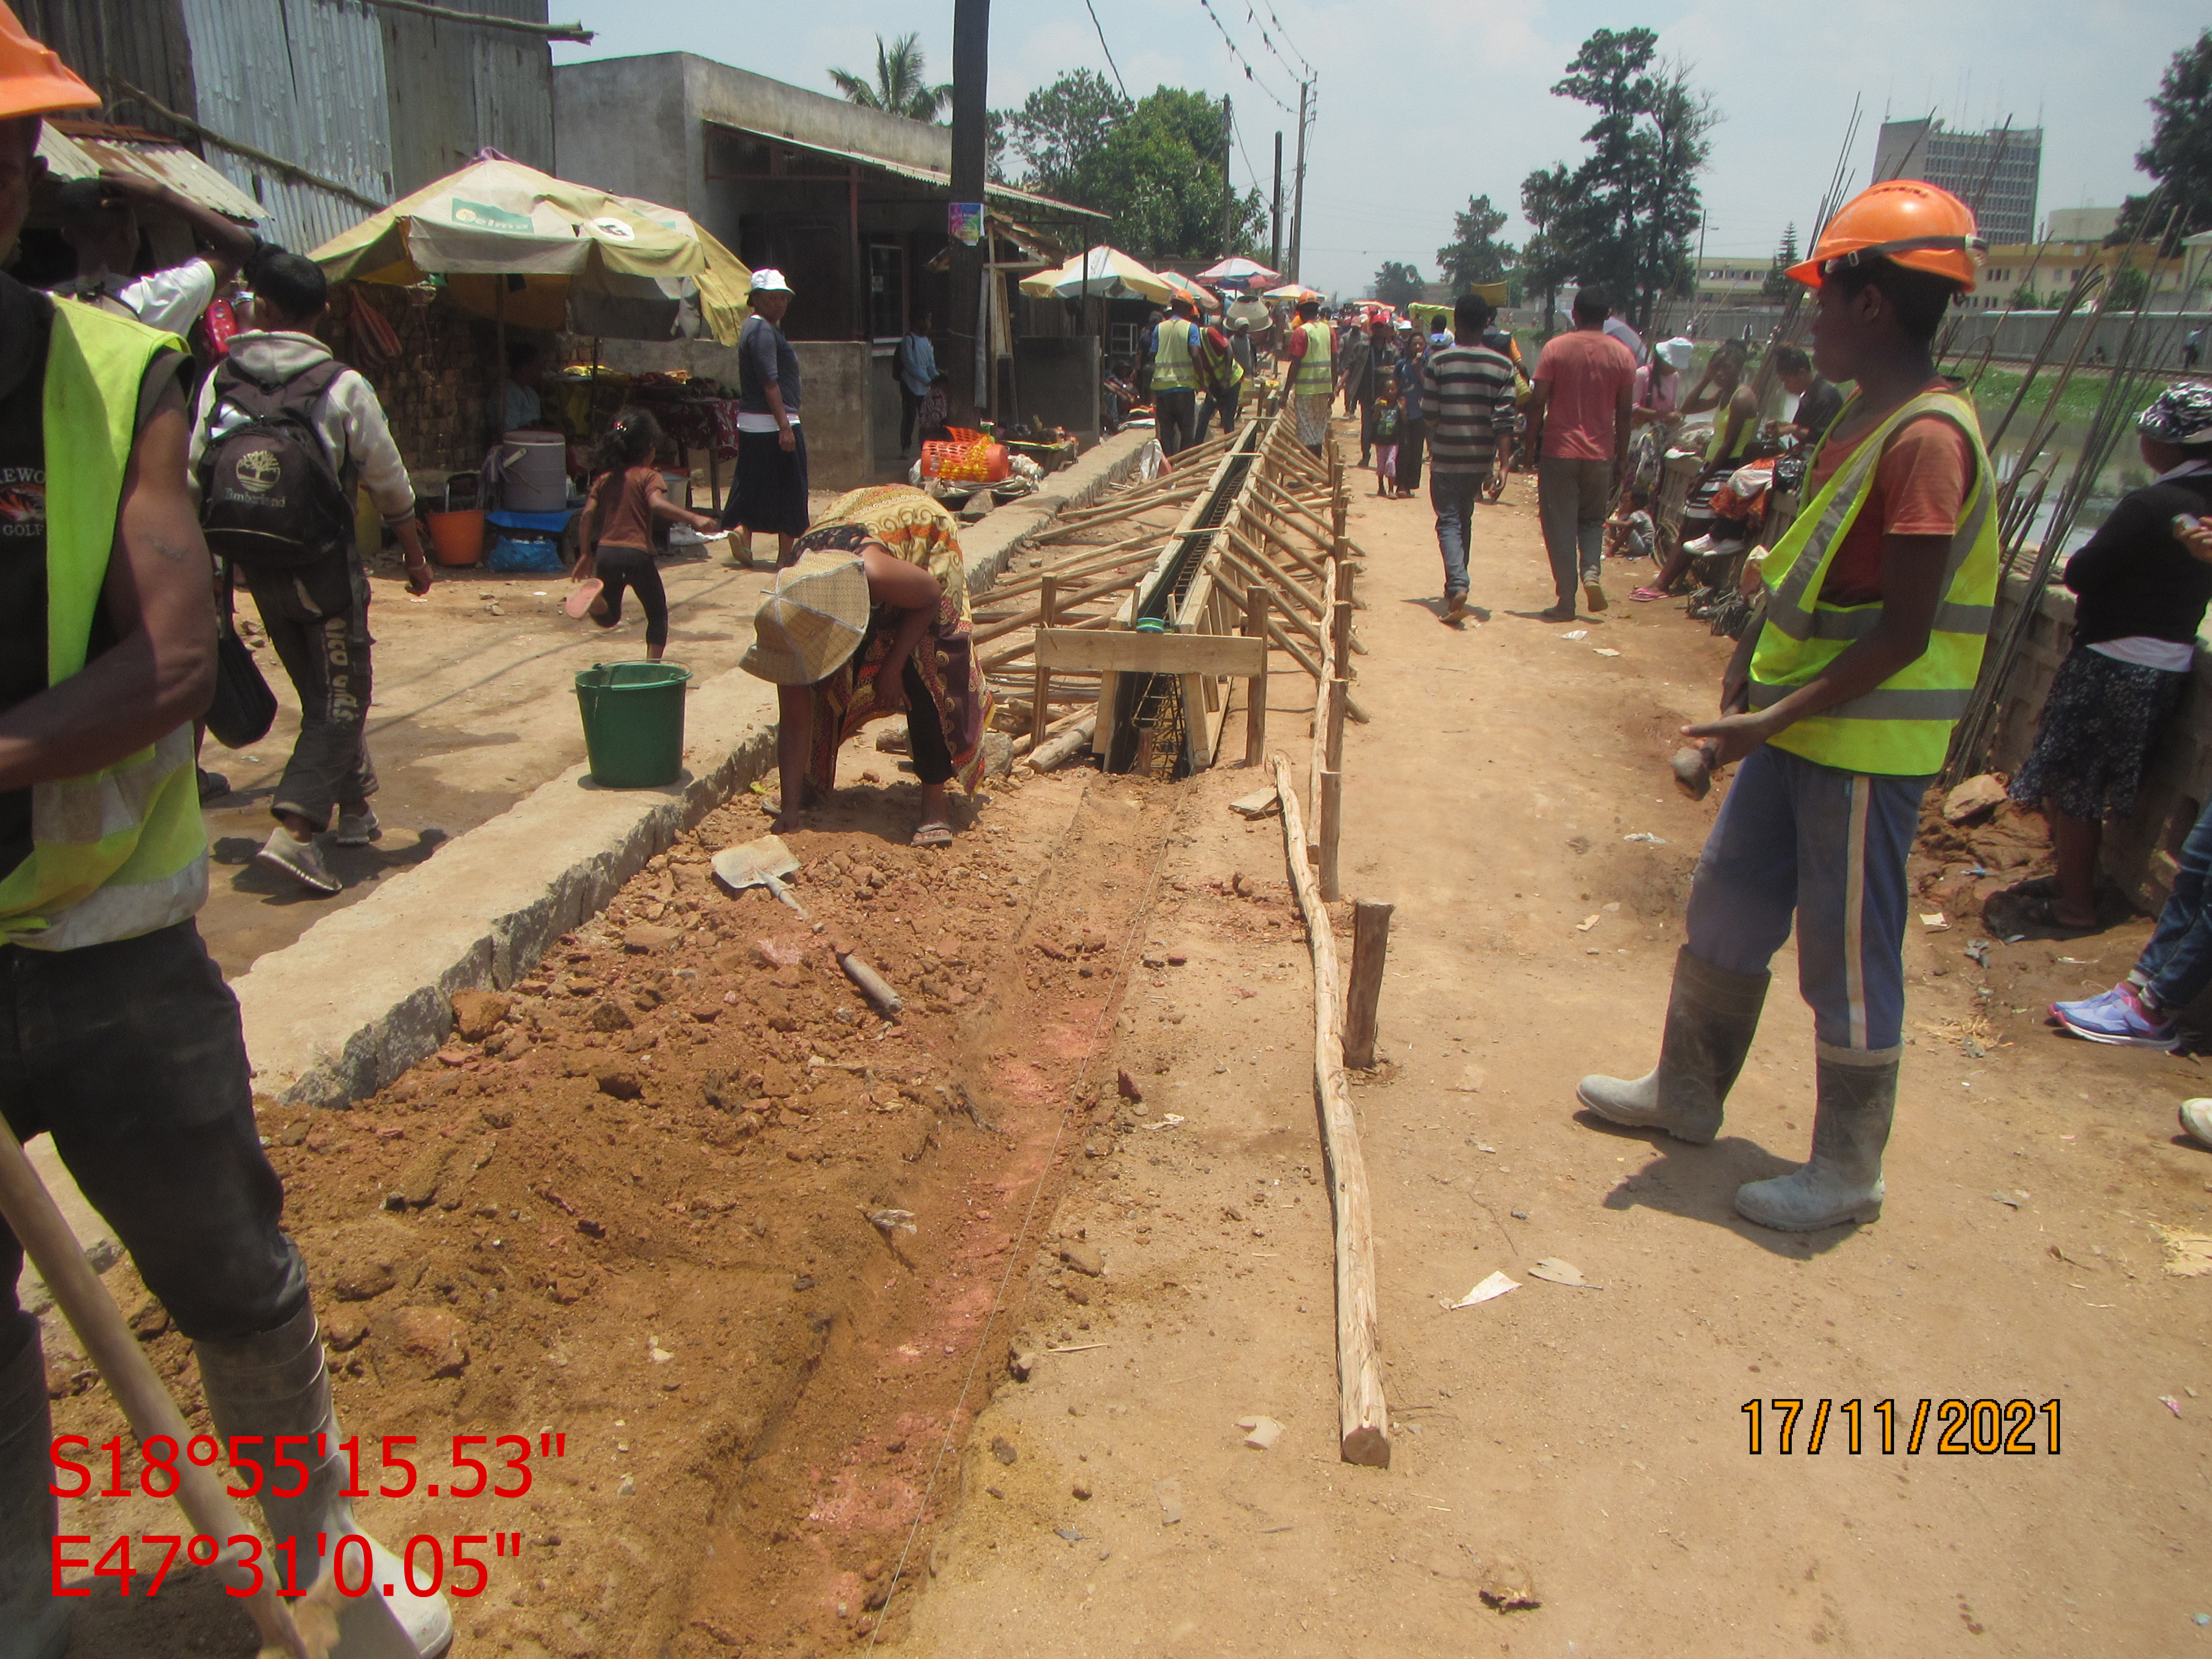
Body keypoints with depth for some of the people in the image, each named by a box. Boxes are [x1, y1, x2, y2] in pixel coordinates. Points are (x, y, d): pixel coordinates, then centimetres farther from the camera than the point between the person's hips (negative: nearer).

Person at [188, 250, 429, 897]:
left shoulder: (220, 380, 0)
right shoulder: (343, 386, -9)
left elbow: (196, 473, -2)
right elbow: (390, 485, -3)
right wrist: (416, 556, 10)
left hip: (257, 565, 5)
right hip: (324, 564, -4)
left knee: (321, 690, 20)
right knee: (342, 694, 0)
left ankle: (354, 807, 30)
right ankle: (293, 831, -15)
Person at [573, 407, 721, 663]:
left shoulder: (604, 478, 14)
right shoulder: (649, 476, -2)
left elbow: (587, 515, 8)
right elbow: (657, 504, -22)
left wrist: (585, 555, 14)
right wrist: (693, 518, -28)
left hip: (605, 553, 5)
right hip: (636, 554, -4)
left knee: (609, 618, 17)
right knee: (658, 613, 14)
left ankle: (595, 594, -16)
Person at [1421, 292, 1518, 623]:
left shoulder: (1439, 361, -8)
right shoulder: (1503, 366, -3)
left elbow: (1429, 414, -8)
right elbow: (1504, 419, -7)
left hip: (1446, 456, -3)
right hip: (1481, 458, 3)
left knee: (1449, 521, -1)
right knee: (1464, 519, 19)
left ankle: (1457, 585, -23)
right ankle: (1455, 585, 28)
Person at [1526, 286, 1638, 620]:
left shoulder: (1555, 348, -4)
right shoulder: (1622, 354, 2)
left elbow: (1538, 403, -6)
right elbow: (1624, 413, 3)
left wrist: (1531, 444, 4)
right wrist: (1621, 458, 11)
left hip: (1559, 452, -2)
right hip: (1601, 454, 2)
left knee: (1561, 527, 3)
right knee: (1593, 520, 20)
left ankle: (1566, 602, 3)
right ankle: (1592, 571, -5)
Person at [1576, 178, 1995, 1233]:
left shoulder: (1926, 439, -20)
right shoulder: (1864, 422, 10)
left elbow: (1903, 635, -23)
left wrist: (1773, 718, -22)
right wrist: (1748, 678, 12)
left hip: (1866, 744, -10)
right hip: (1801, 727, 10)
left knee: (1847, 956, 2)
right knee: (1725, 906, 17)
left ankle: (1848, 1172, 20)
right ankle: (1686, 1092, 34)